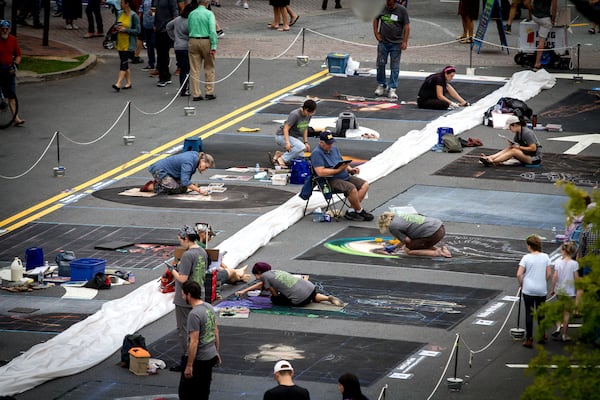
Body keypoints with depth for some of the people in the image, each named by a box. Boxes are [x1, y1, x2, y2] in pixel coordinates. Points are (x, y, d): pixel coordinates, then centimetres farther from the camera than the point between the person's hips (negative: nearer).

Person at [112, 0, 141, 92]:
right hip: (120, 43, 7)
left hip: (129, 44, -7)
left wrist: (125, 30, -18)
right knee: (125, 63, 12)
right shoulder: (120, 14, 9)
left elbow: (137, 31, -12)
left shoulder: (133, 16, -11)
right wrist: (117, 27, -3)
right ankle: (128, 82, 22)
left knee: (123, 62, -14)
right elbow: (116, 25, 21)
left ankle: (118, 84, -21)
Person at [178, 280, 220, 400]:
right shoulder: (210, 308, 5)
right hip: (211, 357, 9)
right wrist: (217, 352, 25)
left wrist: (189, 366, -21)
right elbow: (216, 332, 15)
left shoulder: (194, 314, -23)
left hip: (198, 360, -9)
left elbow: (194, 342, -24)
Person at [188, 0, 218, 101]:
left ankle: (196, 94, 4)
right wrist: (214, 46, -14)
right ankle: (209, 92, 9)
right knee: (209, 68, 10)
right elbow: (212, 31, -14)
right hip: (206, 41, -3)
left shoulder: (191, 14, 6)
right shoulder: (209, 14, -7)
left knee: (194, 70, 5)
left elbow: (189, 29, 12)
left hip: (193, 41, 3)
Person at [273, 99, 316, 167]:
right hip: (282, 136, -8)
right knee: (301, 147, -31)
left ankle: (280, 154, 9)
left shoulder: (309, 115, 0)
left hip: (294, 137, 8)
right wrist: (287, 142, -35)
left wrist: (306, 142, 9)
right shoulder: (295, 114, -23)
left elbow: (305, 128, 14)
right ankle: (282, 159, -21)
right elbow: (286, 129, -24)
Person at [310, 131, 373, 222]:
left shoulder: (334, 149, 18)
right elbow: (320, 172, -21)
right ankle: (360, 211, -7)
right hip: (332, 181, -9)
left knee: (365, 184, -7)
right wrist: (338, 170, -20)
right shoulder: (317, 153, -10)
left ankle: (351, 211, -11)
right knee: (351, 188, -30)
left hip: (345, 177, 9)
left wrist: (350, 169, 4)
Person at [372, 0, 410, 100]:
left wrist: (405, 41, -11)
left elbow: (406, 26, -6)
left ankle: (392, 89, 3)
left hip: (396, 43, -2)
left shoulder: (402, 10, -7)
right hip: (383, 42, 2)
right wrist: (376, 33, 5)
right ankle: (381, 85, 23)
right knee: (380, 64, 6)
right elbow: (376, 19, 15)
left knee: (394, 67, -1)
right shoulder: (381, 8, -1)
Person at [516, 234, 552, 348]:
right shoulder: (545, 257, -2)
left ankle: (529, 339, 5)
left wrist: (521, 284, 3)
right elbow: (548, 273, 0)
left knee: (529, 313, 3)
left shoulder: (526, 258, -10)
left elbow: (519, 274, -14)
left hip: (528, 290, -3)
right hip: (542, 290, 3)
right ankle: (542, 336, 28)